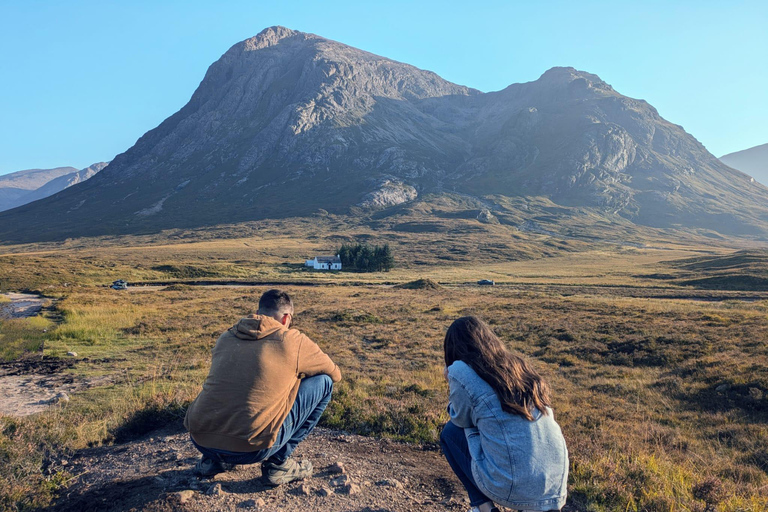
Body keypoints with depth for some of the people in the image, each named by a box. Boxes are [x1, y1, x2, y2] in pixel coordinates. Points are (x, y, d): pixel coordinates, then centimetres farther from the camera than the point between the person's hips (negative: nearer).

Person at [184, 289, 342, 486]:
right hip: (251, 450, -6)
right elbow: (335, 374, 16)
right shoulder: (292, 341, -2)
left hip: (199, 441, 7)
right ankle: (278, 463, 10)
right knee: (323, 382, 6)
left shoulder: (225, 338, 13)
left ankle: (213, 460, 23)